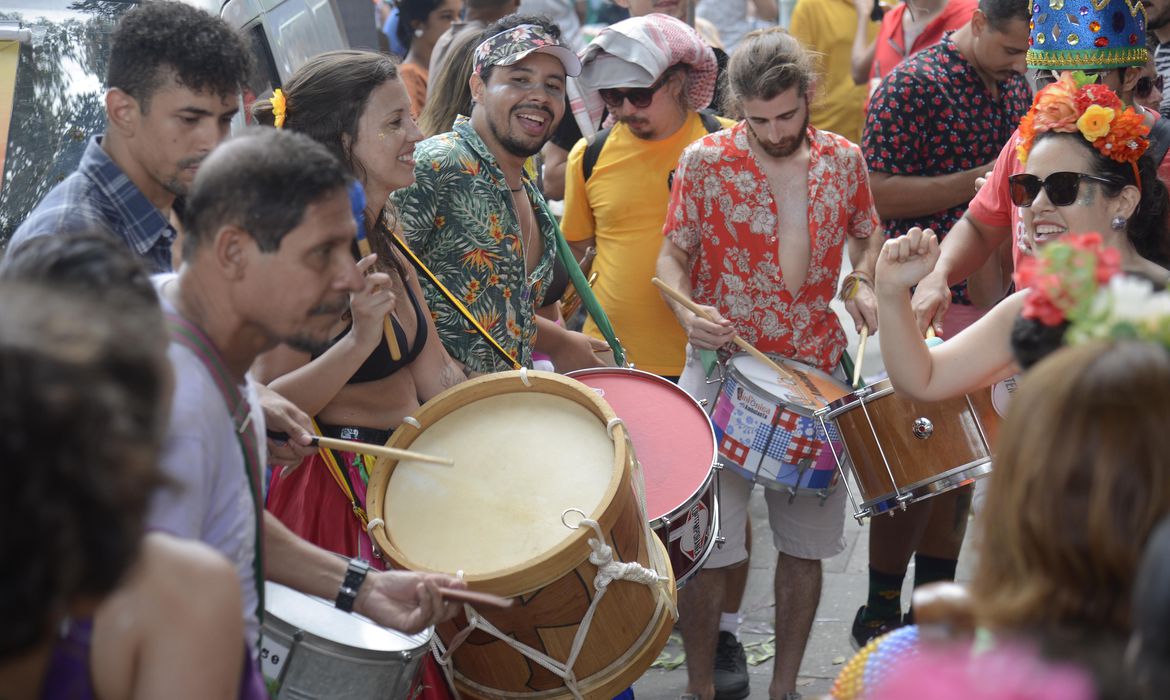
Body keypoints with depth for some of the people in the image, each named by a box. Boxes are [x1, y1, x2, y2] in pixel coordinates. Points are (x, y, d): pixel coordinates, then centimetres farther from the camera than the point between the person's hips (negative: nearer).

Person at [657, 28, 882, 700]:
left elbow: (868, 233, 19)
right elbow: (673, 252, -1)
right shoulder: (705, 161, -6)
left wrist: (864, 282, -1)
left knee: (807, 543, 9)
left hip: (818, 372, 3)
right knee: (710, 547, -4)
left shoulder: (844, 158, 3)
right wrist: (685, 308, -21)